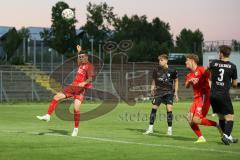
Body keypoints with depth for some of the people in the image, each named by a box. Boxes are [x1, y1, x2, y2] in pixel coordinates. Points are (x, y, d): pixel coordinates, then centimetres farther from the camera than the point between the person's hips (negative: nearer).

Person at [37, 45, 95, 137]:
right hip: (72, 86, 8)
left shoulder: (89, 66, -7)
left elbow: (90, 78, -21)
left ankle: (76, 129, -2)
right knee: (56, 97, -4)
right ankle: (48, 116, -1)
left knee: (76, 108, -18)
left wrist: (84, 83, -40)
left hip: (81, 89, -8)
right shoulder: (81, 64, 18)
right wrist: (79, 52, 47)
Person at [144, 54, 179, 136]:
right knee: (154, 108, -1)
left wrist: (176, 92, 4)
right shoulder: (156, 70, 0)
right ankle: (150, 128, 8)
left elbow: (176, 81, 8)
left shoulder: (172, 71, -5)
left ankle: (170, 129, -2)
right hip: (158, 92, 2)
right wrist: (152, 89, -1)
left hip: (169, 92, -2)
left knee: (169, 109, -12)